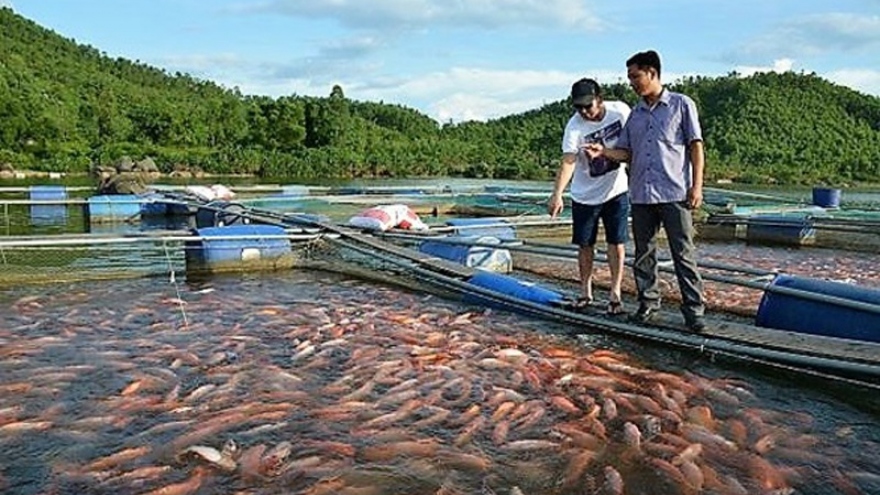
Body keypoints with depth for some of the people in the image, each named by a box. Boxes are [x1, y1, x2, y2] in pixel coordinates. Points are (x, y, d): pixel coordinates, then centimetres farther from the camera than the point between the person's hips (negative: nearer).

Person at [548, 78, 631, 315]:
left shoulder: (620, 110, -12)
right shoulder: (574, 126, -21)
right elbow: (568, 161, -33)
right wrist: (557, 195, -45)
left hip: (616, 191, 1)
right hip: (585, 195, -1)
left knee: (616, 243, 0)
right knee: (585, 245, 7)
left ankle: (615, 294, 12)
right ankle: (585, 291, 25)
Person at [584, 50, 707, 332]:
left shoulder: (681, 105, 3)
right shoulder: (635, 114, 16)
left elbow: (696, 146, 0)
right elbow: (626, 152, 14)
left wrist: (697, 185, -8)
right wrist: (603, 152, -6)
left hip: (674, 193, -5)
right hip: (641, 195, 5)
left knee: (684, 254, -4)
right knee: (643, 253, 10)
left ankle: (694, 310, 2)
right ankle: (648, 303, 23)